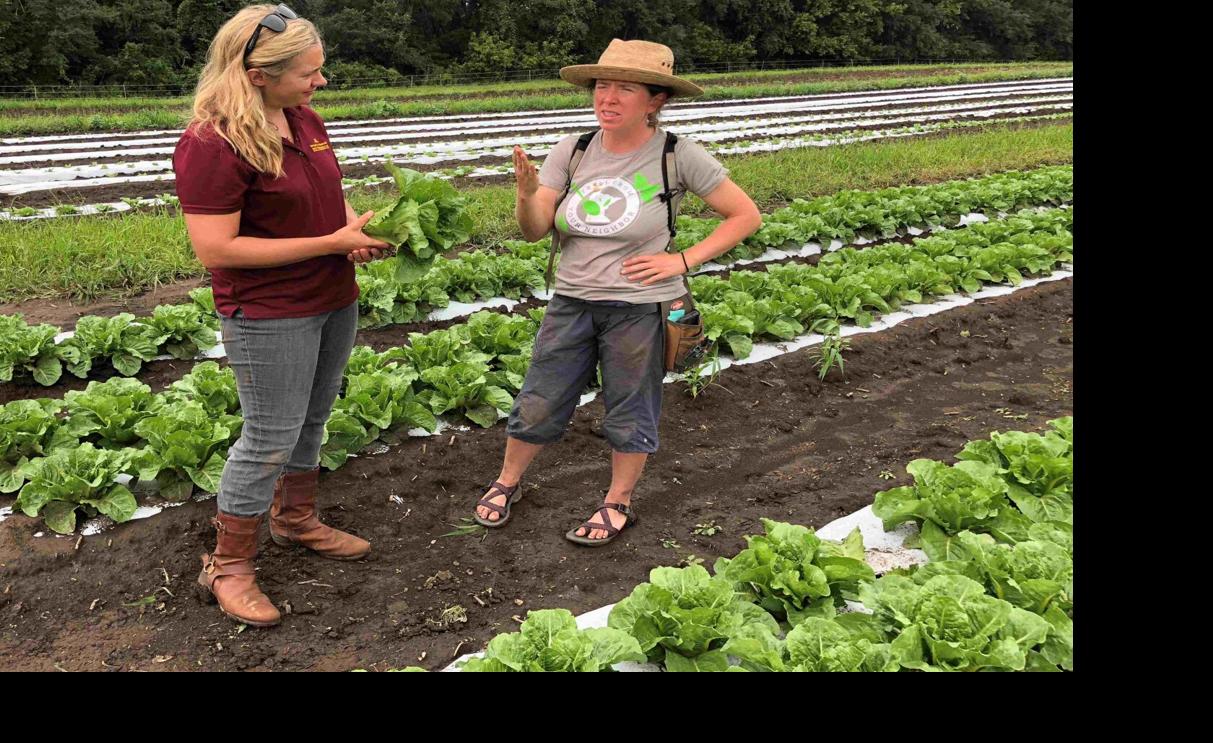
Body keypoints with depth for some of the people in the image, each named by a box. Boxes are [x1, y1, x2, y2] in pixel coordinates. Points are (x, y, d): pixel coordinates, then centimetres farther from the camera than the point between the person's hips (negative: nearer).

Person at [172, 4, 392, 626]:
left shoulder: (305, 121, 4)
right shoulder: (212, 144, -21)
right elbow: (215, 249, -25)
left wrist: (359, 224, -4)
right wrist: (332, 242, -23)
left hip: (334, 300, 8)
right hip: (270, 317, -8)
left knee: (311, 420, 19)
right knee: (270, 438, -1)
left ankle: (296, 521, 40)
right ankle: (227, 568, 16)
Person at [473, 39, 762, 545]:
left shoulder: (679, 157, -12)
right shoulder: (573, 151, -3)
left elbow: (746, 216, -5)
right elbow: (535, 230, -6)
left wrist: (682, 261, -12)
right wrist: (527, 192, -28)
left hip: (640, 308, -3)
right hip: (571, 303, 3)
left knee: (630, 415, 11)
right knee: (538, 404, 12)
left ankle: (618, 504, 33)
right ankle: (507, 483, 36)